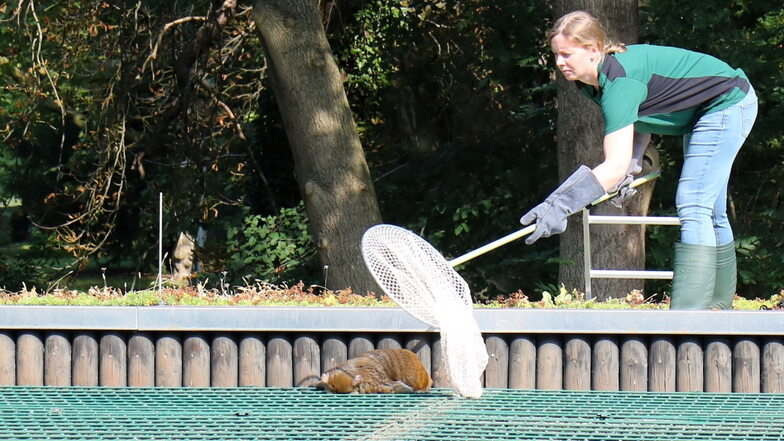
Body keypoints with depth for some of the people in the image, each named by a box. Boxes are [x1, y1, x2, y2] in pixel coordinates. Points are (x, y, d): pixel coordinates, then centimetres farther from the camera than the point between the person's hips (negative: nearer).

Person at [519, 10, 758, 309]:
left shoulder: (620, 81, -33)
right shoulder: (590, 82, -5)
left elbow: (615, 166, -41)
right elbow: (642, 122, 9)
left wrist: (559, 205, -48)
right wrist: (630, 167, -8)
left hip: (727, 103, -10)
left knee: (694, 208, -17)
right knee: (708, 212, 16)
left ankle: (689, 312, -22)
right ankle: (719, 304, 26)